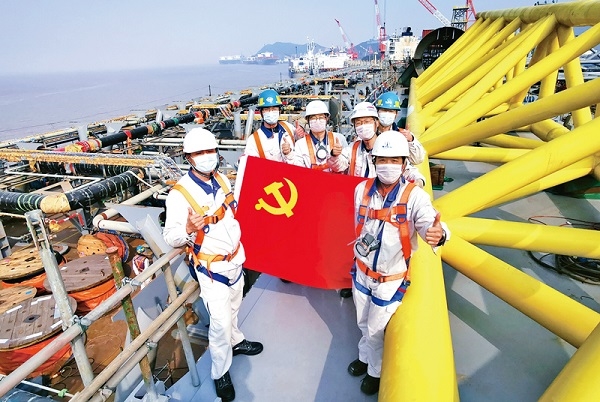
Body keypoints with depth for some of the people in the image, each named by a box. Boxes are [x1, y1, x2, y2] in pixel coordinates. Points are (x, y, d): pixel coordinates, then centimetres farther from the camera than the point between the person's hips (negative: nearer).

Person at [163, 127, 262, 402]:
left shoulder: (222, 179, -1)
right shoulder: (179, 194, -22)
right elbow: (170, 238, -22)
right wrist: (189, 228, -40)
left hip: (235, 258, 7)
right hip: (211, 267, -6)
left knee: (233, 307, 25)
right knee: (220, 322, 0)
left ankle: (235, 341, 52)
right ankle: (221, 373, 24)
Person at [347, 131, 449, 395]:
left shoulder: (415, 196, -19)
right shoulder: (362, 189, -7)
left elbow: (428, 224, -35)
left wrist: (437, 234, -58)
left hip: (391, 279, -4)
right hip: (362, 272, 4)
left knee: (376, 329, 12)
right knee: (364, 324, 24)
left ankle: (376, 371, 42)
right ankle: (366, 357, 53)